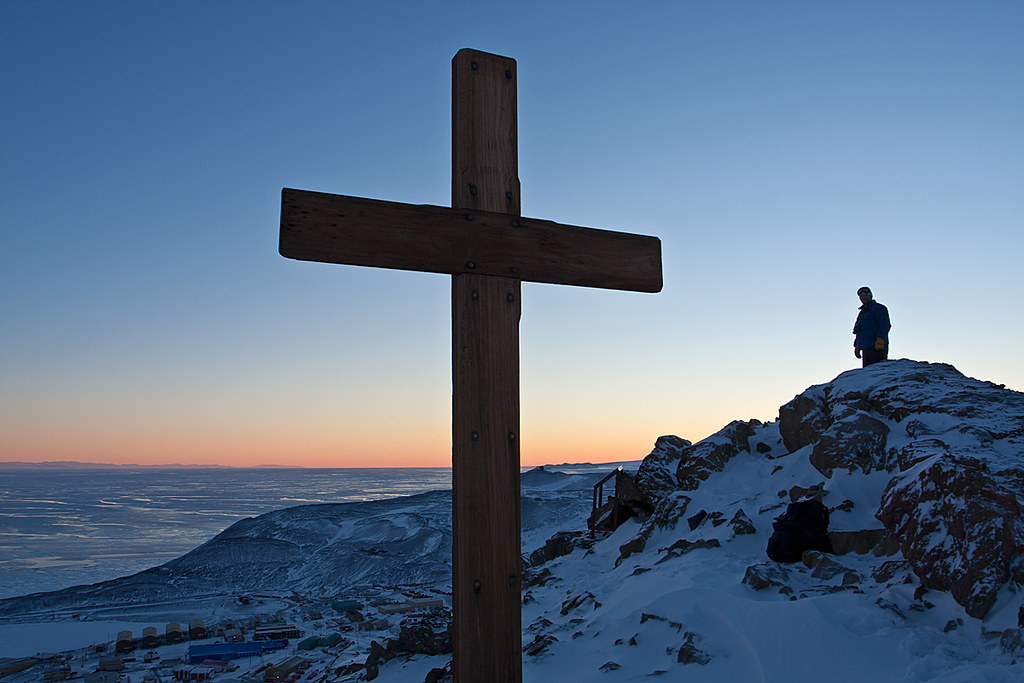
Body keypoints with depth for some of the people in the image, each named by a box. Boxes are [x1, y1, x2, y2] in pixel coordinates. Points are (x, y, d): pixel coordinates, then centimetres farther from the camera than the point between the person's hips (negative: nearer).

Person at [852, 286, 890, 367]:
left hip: (877, 348, -8)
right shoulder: (862, 312, 25)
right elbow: (859, 332, 29)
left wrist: (880, 340, -24)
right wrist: (856, 346, 23)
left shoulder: (879, 308, -1)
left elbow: (885, 326, -13)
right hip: (866, 349, 8)